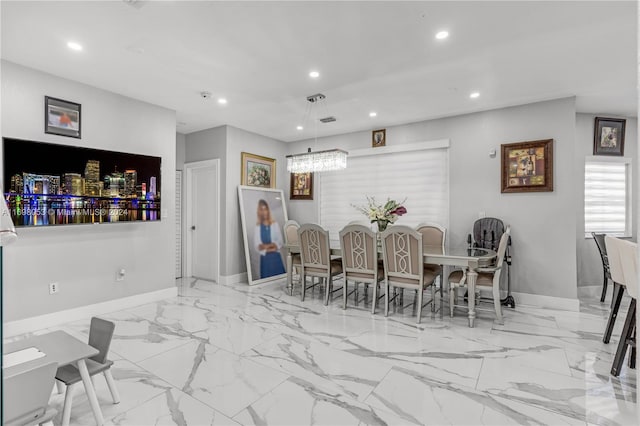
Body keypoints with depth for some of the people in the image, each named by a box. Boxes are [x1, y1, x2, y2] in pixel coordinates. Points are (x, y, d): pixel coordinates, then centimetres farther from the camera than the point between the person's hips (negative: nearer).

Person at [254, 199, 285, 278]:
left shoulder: (275, 224, 3)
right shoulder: (257, 227, 2)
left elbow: (280, 242, -2)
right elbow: (257, 246, -4)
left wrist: (265, 246, -11)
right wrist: (268, 249, -14)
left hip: (276, 257, 0)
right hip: (264, 258, 0)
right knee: (267, 278, 0)